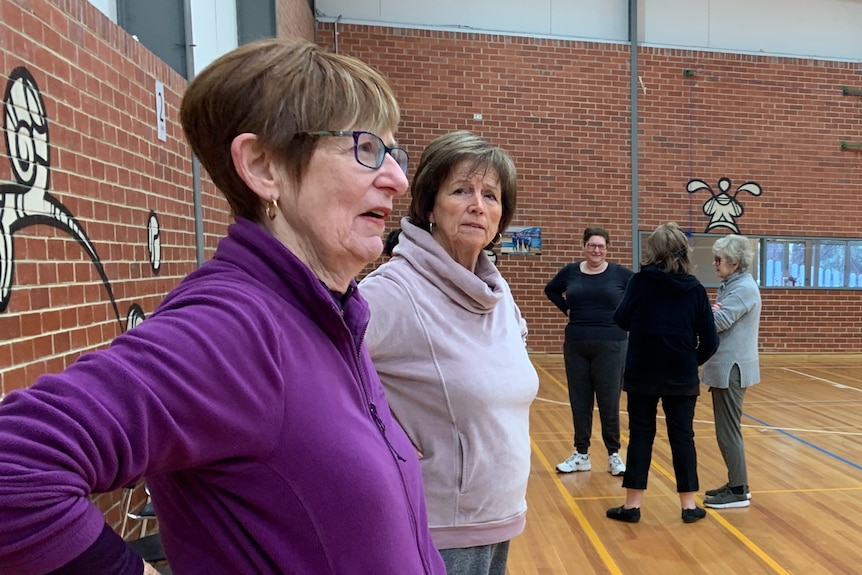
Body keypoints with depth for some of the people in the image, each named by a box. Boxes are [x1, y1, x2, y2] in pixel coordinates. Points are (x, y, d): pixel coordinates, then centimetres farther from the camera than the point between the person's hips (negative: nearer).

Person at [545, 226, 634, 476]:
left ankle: (614, 454, 19)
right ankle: (581, 454, 21)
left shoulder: (619, 273, -2)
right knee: (579, 400, 9)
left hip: (611, 345, -2)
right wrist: (567, 309, 7)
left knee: (609, 401, 4)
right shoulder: (570, 271, 4)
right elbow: (550, 290, 20)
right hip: (576, 345, 3)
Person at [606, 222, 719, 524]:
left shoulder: (640, 281, -9)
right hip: (681, 377, 2)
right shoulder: (694, 288, -3)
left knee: (641, 435, 7)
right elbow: (710, 341, -3)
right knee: (682, 436, 12)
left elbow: (621, 321, -1)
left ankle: (632, 505, 14)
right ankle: (689, 505, 22)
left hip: (643, 374, -1)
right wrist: (693, 361, 15)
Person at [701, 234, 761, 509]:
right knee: (728, 429, 16)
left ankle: (739, 491, 8)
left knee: (728, 431, -2)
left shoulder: (744, 287, -16)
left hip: (733, 368, -10)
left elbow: (718, 322, -24)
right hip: (726, 366, 10)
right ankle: (735, 484, 26)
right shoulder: (731, 285, 14)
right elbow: (718, 318, 10)